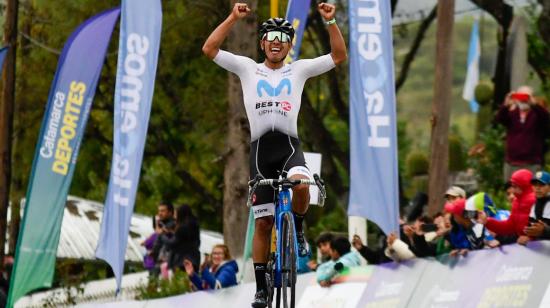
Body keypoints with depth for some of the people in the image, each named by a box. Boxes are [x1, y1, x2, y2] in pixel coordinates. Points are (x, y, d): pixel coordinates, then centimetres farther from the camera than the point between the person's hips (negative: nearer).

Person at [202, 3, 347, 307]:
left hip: (289, 145, -1)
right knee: (263, 221, 0)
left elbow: (339, 56, 8)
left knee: (300, 185, -35)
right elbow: (209, 48, 3)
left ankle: (298, 230, -3)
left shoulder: (299, 69, 13)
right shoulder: (247, 68, 12)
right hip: (260, 147, 1)